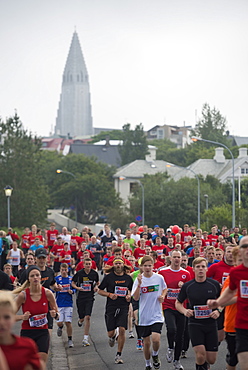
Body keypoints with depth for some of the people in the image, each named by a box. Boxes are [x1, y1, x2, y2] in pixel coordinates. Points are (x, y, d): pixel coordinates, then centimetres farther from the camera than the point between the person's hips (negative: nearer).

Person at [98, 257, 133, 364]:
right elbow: (100, 291, 6)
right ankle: (113, 336, 41)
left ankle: (118, 355, 1)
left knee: (122, 330, -13)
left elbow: (131, 290, 21)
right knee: (110, 333, 0)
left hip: (123, 307, 1)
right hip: (111, 307, -1)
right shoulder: (108, 277, 0)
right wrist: (109, 294, -11)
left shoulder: (128, 278, 7)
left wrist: (129, 295, 0)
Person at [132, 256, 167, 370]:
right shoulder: (139, 279, -4)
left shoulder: (159, 278, -2)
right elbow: (135, 298, -13)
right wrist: (139, 284, -24)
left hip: (156, 315, -1)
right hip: (144, 316, 1)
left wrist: (163, 296, -2)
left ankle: (155, 355, 14)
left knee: (156, 339, -17)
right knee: (146, 342, 9)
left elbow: (165, 288, 19)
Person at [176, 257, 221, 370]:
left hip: (211, 324, 2)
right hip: (195, 324, -2)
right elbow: (178, 303, 10)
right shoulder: (187, 286, -2)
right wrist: (185, 311, -10)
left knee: (211, 359, 4)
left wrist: (218, 311, -6)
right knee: (201, 355, -20)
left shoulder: (214, 284, 0)